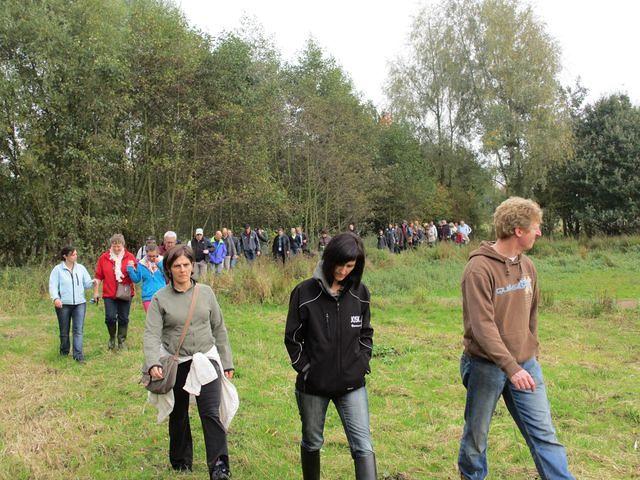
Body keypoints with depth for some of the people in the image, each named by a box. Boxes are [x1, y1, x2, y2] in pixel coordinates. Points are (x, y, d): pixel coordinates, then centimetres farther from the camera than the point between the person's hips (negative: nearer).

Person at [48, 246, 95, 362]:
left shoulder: (81, 268, 8)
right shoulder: (58, 269, -2)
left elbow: (86, 284, 10)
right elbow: (53, 286, -7)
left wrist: (92, 282, -13)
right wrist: (55, 298, -23)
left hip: (80, 303, 2)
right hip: (63, 304, -2)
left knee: (79, 330, -7)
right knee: (64, 331, 10)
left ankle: (78, 355, -7)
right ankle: (64, 353, 28)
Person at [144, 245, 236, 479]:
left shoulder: (206, 292, 1)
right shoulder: (160, 298, -4)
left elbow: (219, 329, 8)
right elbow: (152, 334, -12)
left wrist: (226, 362, 8)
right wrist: (153, 364, -28)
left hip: (206, 360, 0)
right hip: (175, 364, 0)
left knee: (211, 414, -11)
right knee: (178, 416, 16)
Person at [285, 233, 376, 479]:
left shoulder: (360, 293, -1)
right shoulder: (305, 292, -9)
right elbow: (293, 337, -3)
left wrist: (362, 363, 1)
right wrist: (305, 368, -7)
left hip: (352, 384, 1)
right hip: (313, 385, -1)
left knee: (363, 447, -5)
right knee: (312, 442, 18)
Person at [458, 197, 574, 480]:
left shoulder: (527, 266, 5)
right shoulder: (480, 269, -18)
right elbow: (483, 326, -24)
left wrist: (532, 353, 18)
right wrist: (511, 367, -29)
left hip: (525, 364, 6)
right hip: (486, 366, -5)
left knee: (544, 434, 6)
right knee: (476, 435, 12)